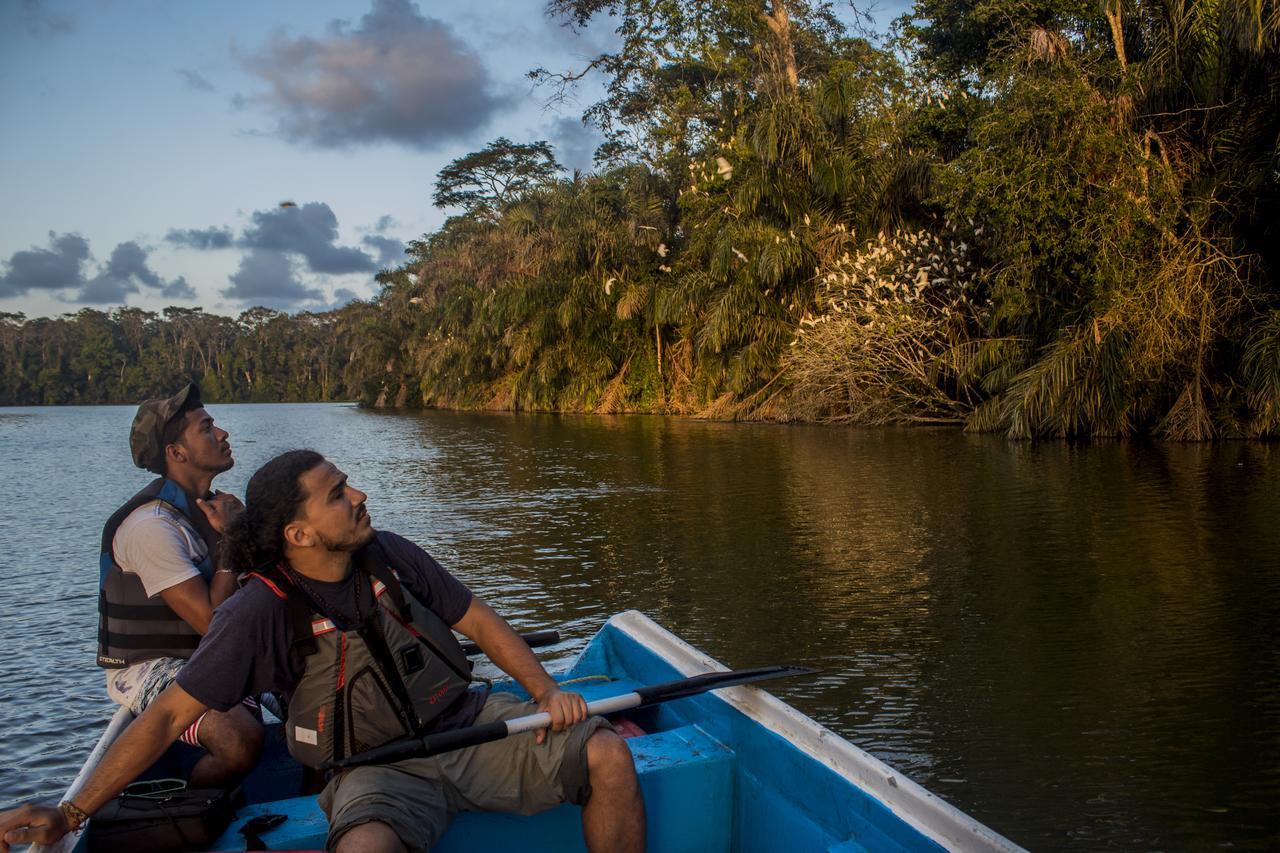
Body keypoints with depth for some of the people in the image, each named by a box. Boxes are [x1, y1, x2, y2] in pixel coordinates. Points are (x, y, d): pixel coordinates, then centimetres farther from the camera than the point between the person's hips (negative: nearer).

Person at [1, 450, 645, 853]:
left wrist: (546, 691, -6)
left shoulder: (389, 555, -2)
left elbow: (478, 622, 6)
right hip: (376, 769, -4)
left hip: (467, 723, 5)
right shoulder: (263, 610, -13)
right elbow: (169, 715, -9)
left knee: (609, 757, -13)